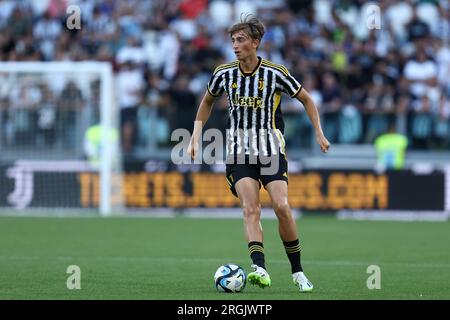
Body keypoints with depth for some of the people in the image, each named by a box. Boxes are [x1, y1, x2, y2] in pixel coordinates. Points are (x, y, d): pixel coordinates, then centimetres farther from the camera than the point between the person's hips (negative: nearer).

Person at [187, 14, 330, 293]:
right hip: (239, 152, 1)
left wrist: (319, 133, 3)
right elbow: (207, 102, 19)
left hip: (271, 149, -1)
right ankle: (260, 270, -30)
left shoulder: (275, 73, -7)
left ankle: (297, 271, 3)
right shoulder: (224, 73, 0)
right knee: (251, 209, -17)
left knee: (282, 207, -13)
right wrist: (196, 138, 13)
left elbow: (306, 99, 8)